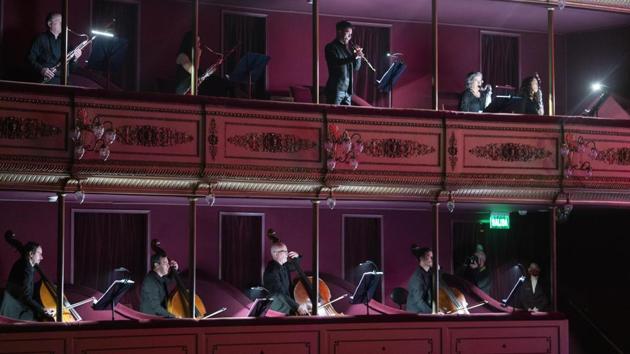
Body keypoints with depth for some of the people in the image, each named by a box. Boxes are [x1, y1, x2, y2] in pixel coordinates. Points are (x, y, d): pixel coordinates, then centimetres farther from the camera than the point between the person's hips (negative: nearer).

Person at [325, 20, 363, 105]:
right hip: (336, 89, -7)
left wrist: (358, 56, -1)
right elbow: (335, 63, -20)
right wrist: (353, 57, -31)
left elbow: (356, 68, 18)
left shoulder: (346, 49, 19)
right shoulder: (331, 47, -2)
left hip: (347, 89, 7)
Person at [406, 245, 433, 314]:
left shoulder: (429, 274, 10)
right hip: (416, 313, -7)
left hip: (426, 313, 7)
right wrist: (431, 312, -29)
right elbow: (418, 300, -19)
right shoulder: (417, 276, -13)